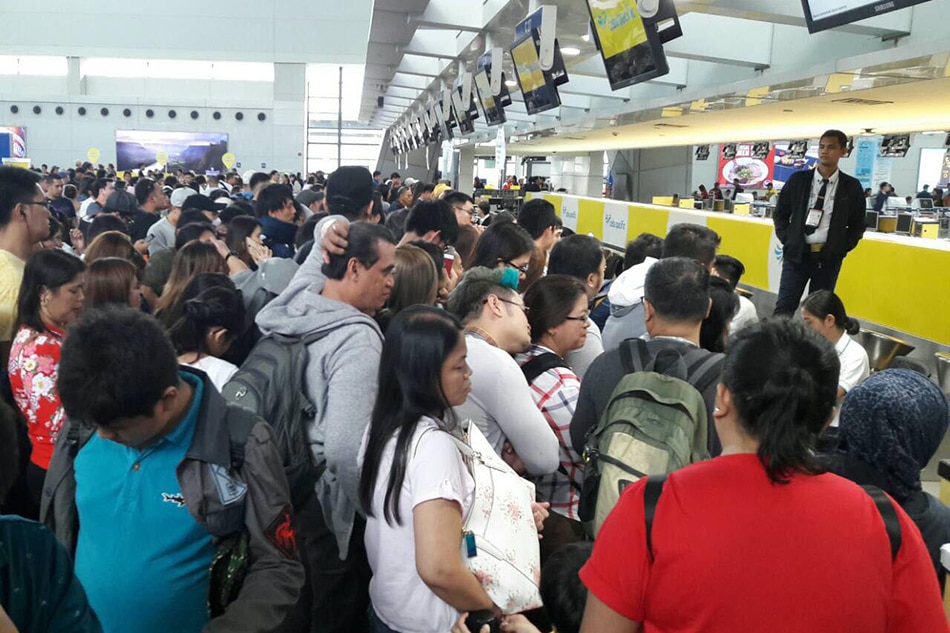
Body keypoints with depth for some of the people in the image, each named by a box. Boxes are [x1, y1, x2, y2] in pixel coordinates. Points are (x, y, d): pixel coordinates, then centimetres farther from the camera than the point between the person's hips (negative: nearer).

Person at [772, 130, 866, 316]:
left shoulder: (851, 186, 1)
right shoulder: (798, 179, 2)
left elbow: (858, 225, 9)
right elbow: (779, 214, 11)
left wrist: (841, 249, -1)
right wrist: (787, 240, 1)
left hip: (829, 258, 0)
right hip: (797, 254, 0)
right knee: (784, 308, -5)